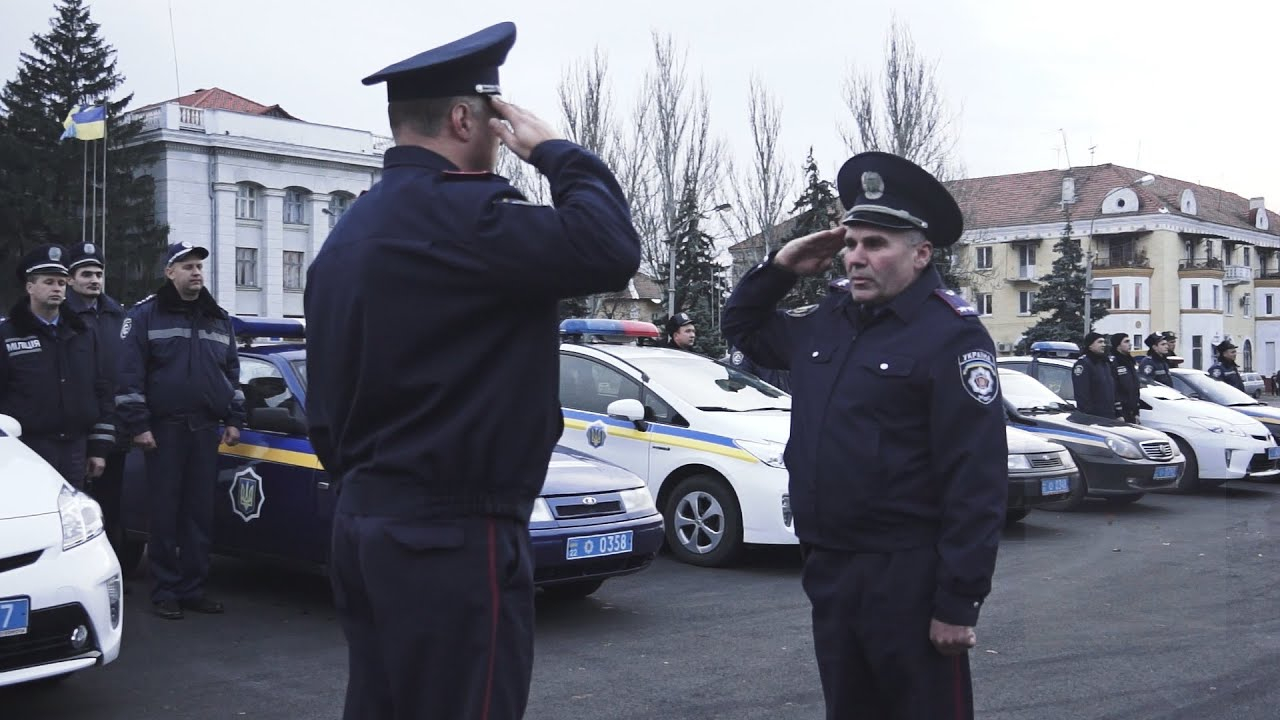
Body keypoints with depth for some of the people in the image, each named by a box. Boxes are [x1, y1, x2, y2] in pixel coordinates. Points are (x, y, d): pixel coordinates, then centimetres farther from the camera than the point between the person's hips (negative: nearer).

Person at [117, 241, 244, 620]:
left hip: (206, 429, 5)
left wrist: (234, 420, 11)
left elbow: (232, 372, 18)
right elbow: (129, 374, -6)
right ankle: (164, 591, 6)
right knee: (164, 513, -1)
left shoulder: (219, 318, 15)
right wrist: (138, 425, -12)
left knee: (200, 512, 6)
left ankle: (193, 587, 14)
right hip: (164, 428, -4)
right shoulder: (146, 314, -2)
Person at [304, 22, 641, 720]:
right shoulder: (456, 213, -16)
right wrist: (555, 151, -7)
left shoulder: (348, 231, 15)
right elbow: (610, 250, -22)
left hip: (362, 520, 10)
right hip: (451, 533, -10)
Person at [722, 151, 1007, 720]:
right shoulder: (827, 322, 10)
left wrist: (959, 601, -20)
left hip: (906, 578, -7)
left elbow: (976, 480, -17)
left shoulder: (952, 334, -13)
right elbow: (743, 329, 28)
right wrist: (779, 268, 9)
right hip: (828, 571, 7)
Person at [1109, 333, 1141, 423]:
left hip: (1131, 413, 9)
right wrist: (1118, 414, -21)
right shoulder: (1112, 363, -12)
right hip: (1119, 413, -9)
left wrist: (1136, 412, 19)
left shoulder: (1131, 361, 18)